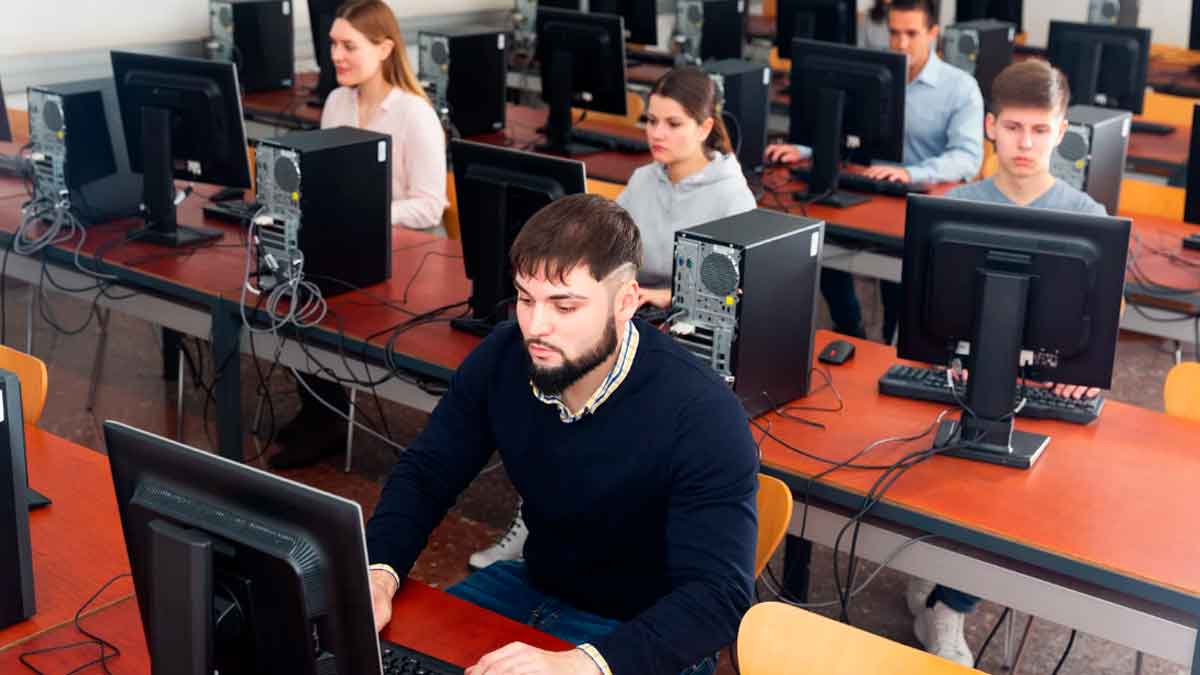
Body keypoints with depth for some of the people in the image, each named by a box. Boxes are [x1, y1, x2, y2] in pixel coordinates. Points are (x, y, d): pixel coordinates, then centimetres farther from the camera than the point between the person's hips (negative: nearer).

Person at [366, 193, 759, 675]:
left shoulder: (701, 415, -28)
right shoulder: (502, 358, -11)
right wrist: (379, 573, -20)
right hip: (532, 589, 6)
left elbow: (719, 596, -33)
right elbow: (425, 474, 0)